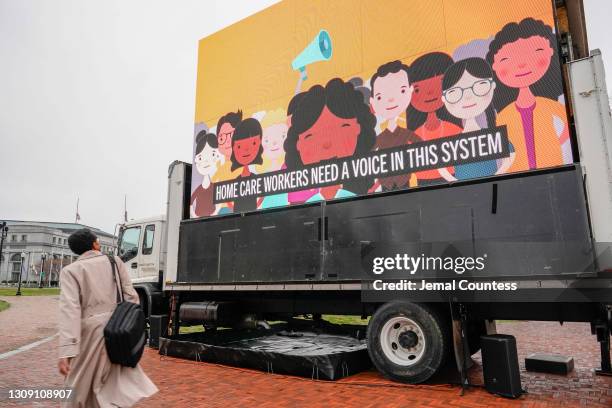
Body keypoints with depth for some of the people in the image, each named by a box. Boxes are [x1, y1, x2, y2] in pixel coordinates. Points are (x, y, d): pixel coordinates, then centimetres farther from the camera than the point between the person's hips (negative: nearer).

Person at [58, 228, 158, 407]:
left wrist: (66, 352, -19)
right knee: (118, 380, 16)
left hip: (91, 330, -2)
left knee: (81, 384, 17)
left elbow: (70, 309, -14)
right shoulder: (114, 261, 5)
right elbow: (130, 295, 2)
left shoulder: (70, 271, -2)